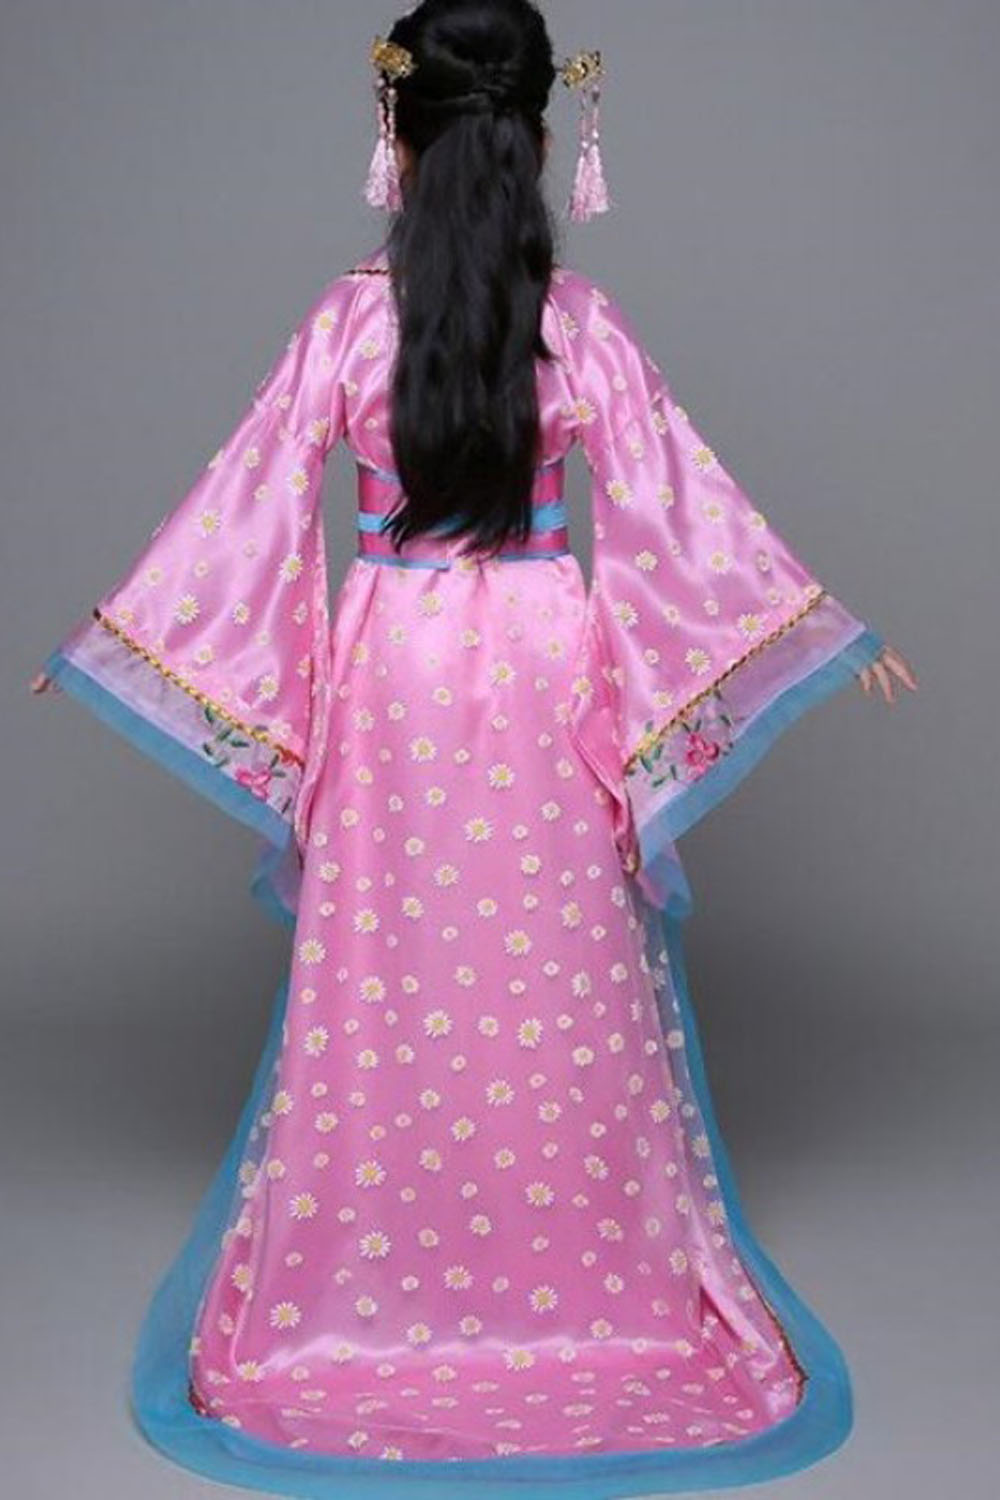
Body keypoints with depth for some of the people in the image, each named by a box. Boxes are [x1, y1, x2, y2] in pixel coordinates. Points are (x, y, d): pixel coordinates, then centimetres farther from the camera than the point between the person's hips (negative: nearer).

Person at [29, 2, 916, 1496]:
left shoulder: (349, 317, -6)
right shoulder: (583, 322, -6)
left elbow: (247, 500, -4)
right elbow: (684, 507, -3)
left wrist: (100, 637, 7)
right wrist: (834, 629, 7)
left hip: (390, 674, 0)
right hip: (540, 673, 0)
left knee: (383, 990, 10)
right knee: (560, 985, 11)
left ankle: (367, 1290, 24)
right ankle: (587, 1280, 24)